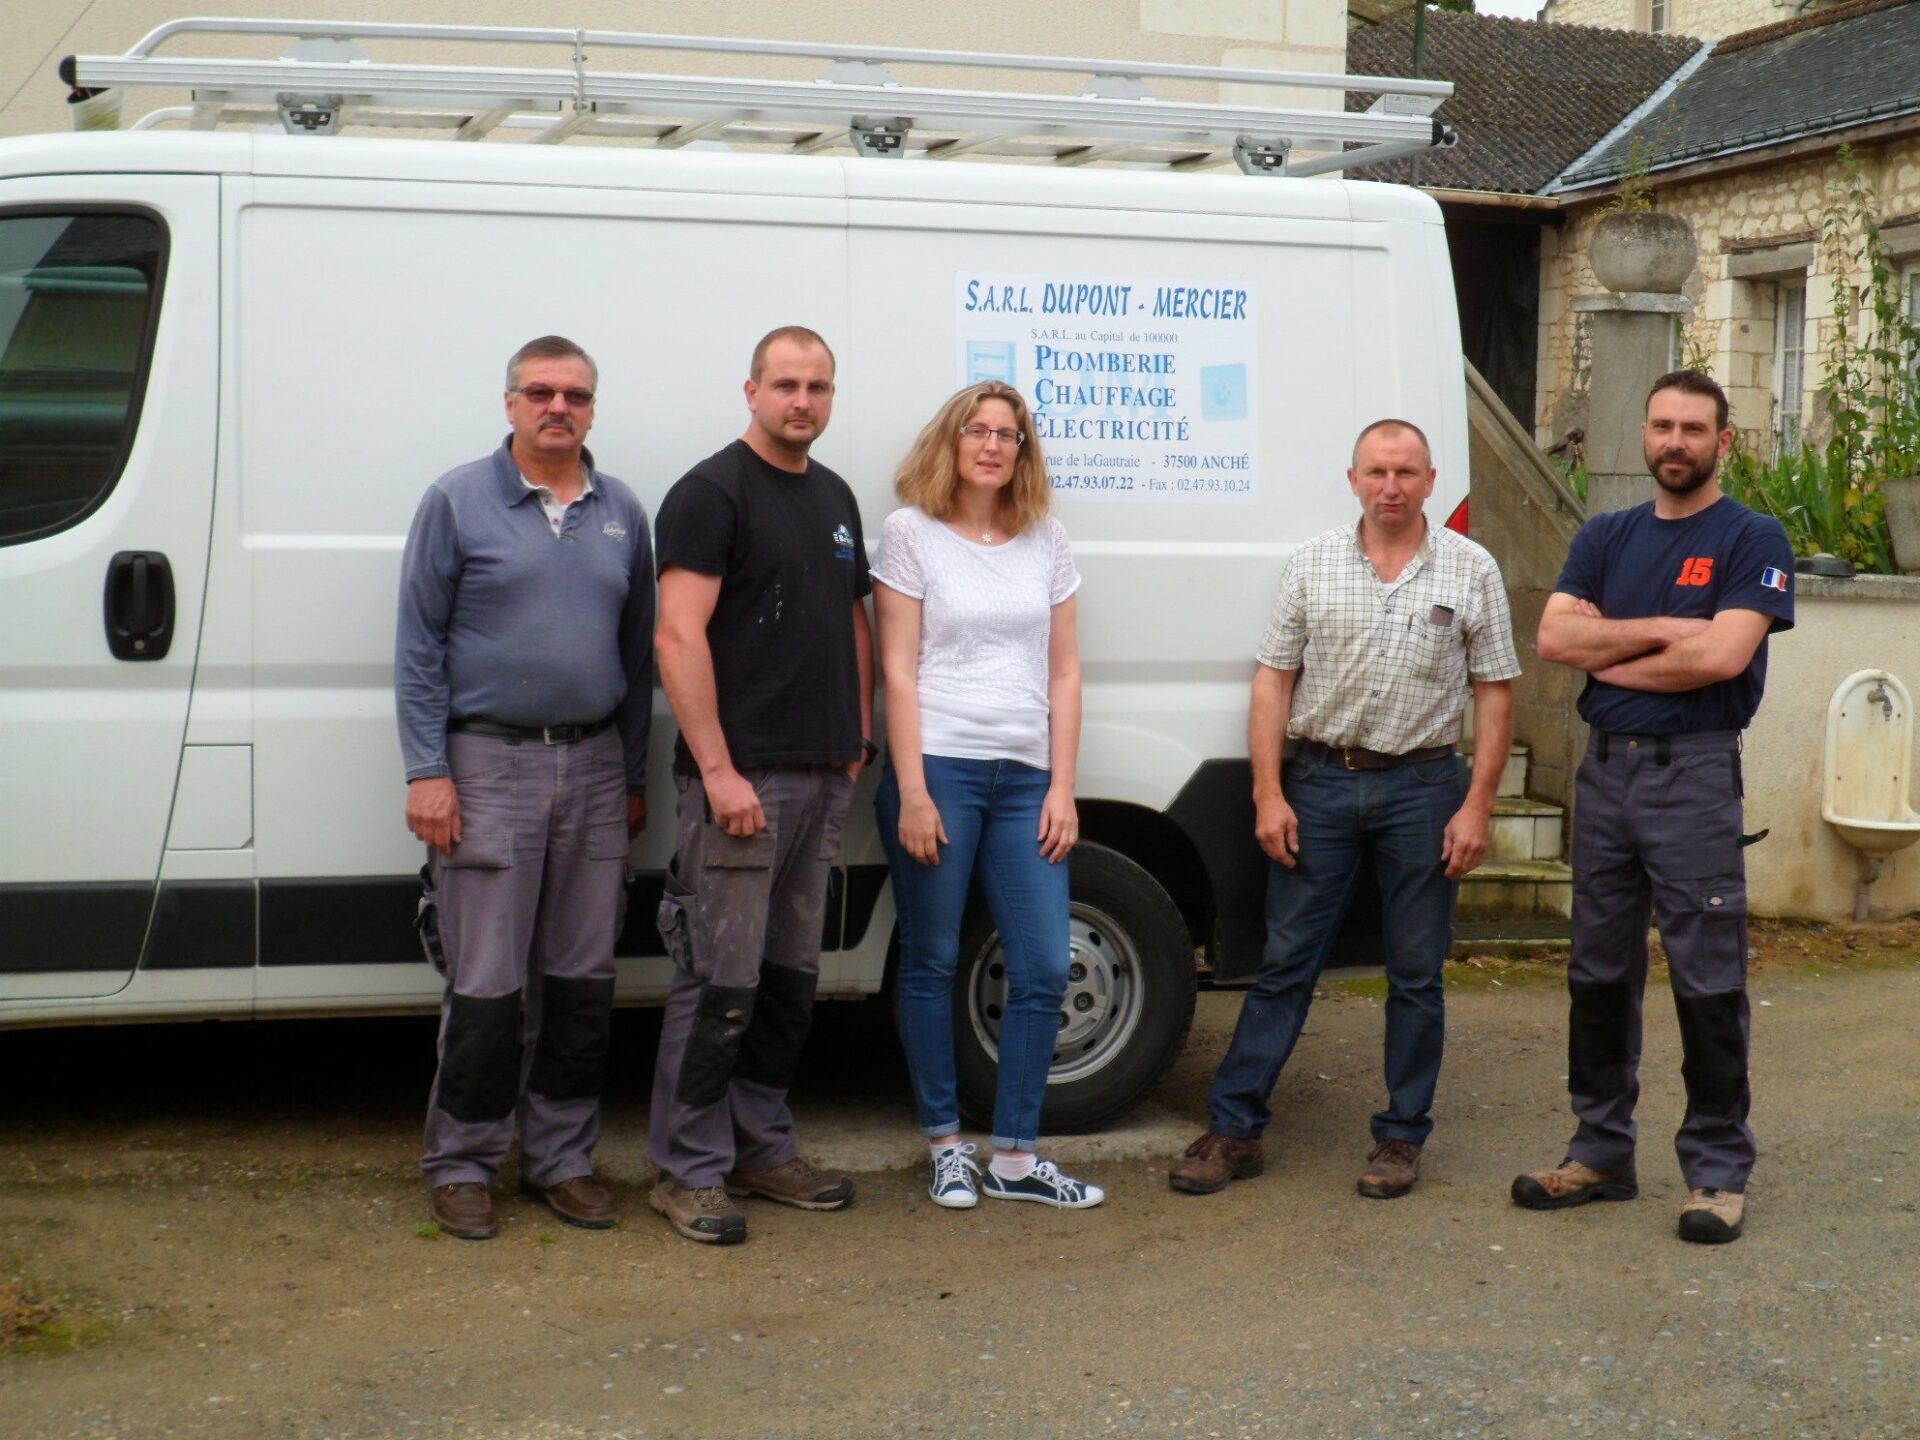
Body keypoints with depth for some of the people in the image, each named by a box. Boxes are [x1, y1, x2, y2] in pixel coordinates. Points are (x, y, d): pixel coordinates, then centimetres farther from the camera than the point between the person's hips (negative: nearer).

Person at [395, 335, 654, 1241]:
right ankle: (461, 1165, 9)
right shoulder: (458, 502, 1)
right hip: (489, 765, -4)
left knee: (582, 980, 8)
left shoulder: (621, 513, 12)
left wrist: (634, 776, 13)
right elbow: (419, 646, -2)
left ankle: (562, 1157, 19)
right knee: (486, 985, -4)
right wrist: (427, 772, -9)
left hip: (594, 766, 4)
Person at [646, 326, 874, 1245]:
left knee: (791, 976, 13)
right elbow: (680, 635, -14)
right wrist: (717, 769, -19)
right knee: (721, 981, -5)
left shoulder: (835, 497, 17)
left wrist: (858, 737, 14)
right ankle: (690, 1170, 4)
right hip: (743, 777, -8)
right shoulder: (712, 492, -7)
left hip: (824, 778, 8)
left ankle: (762, 1148, 23)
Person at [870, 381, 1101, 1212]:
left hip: (1026, 776, 4)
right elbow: (898, 670, -4)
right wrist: (912, 791, -10)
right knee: (932, 963, 4)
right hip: (937, 767, -3)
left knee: (1043, 970, 0)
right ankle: (944, 1143, 17)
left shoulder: (1046, 541, 11)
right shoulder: (911, 533, 1)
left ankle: (1015, 1157, 10)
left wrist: (1061, 789, 3)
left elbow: (1063, 674, 11)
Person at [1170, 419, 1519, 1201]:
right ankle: (1233, 1129, 7)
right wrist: (1268, 794, -4)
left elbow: (1494, 695, 2)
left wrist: (1477, 805, -5)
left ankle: (1402, 1137, 18)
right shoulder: (1311, 565, 4)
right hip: (1320, 783, 0)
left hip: (1422, 787, 0)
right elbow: (1274, 681, 4)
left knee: (1416, 976, 7)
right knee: (1284, 966, 2)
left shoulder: (1471, 570, 2)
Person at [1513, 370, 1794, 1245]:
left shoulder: (1751, 540, -2)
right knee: (1599, 974, 11)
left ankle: (1718, 1169, 6)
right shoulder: (1606, 538, 13)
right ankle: (1601, 1152, 21)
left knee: (1707, 983, -3)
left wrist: (1612, 660, -6)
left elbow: (1722, 655, -17)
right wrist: (1662, 630, -11)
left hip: (1693, 773, -5)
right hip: (1605, 769, 5)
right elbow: (1554, 636, -1)